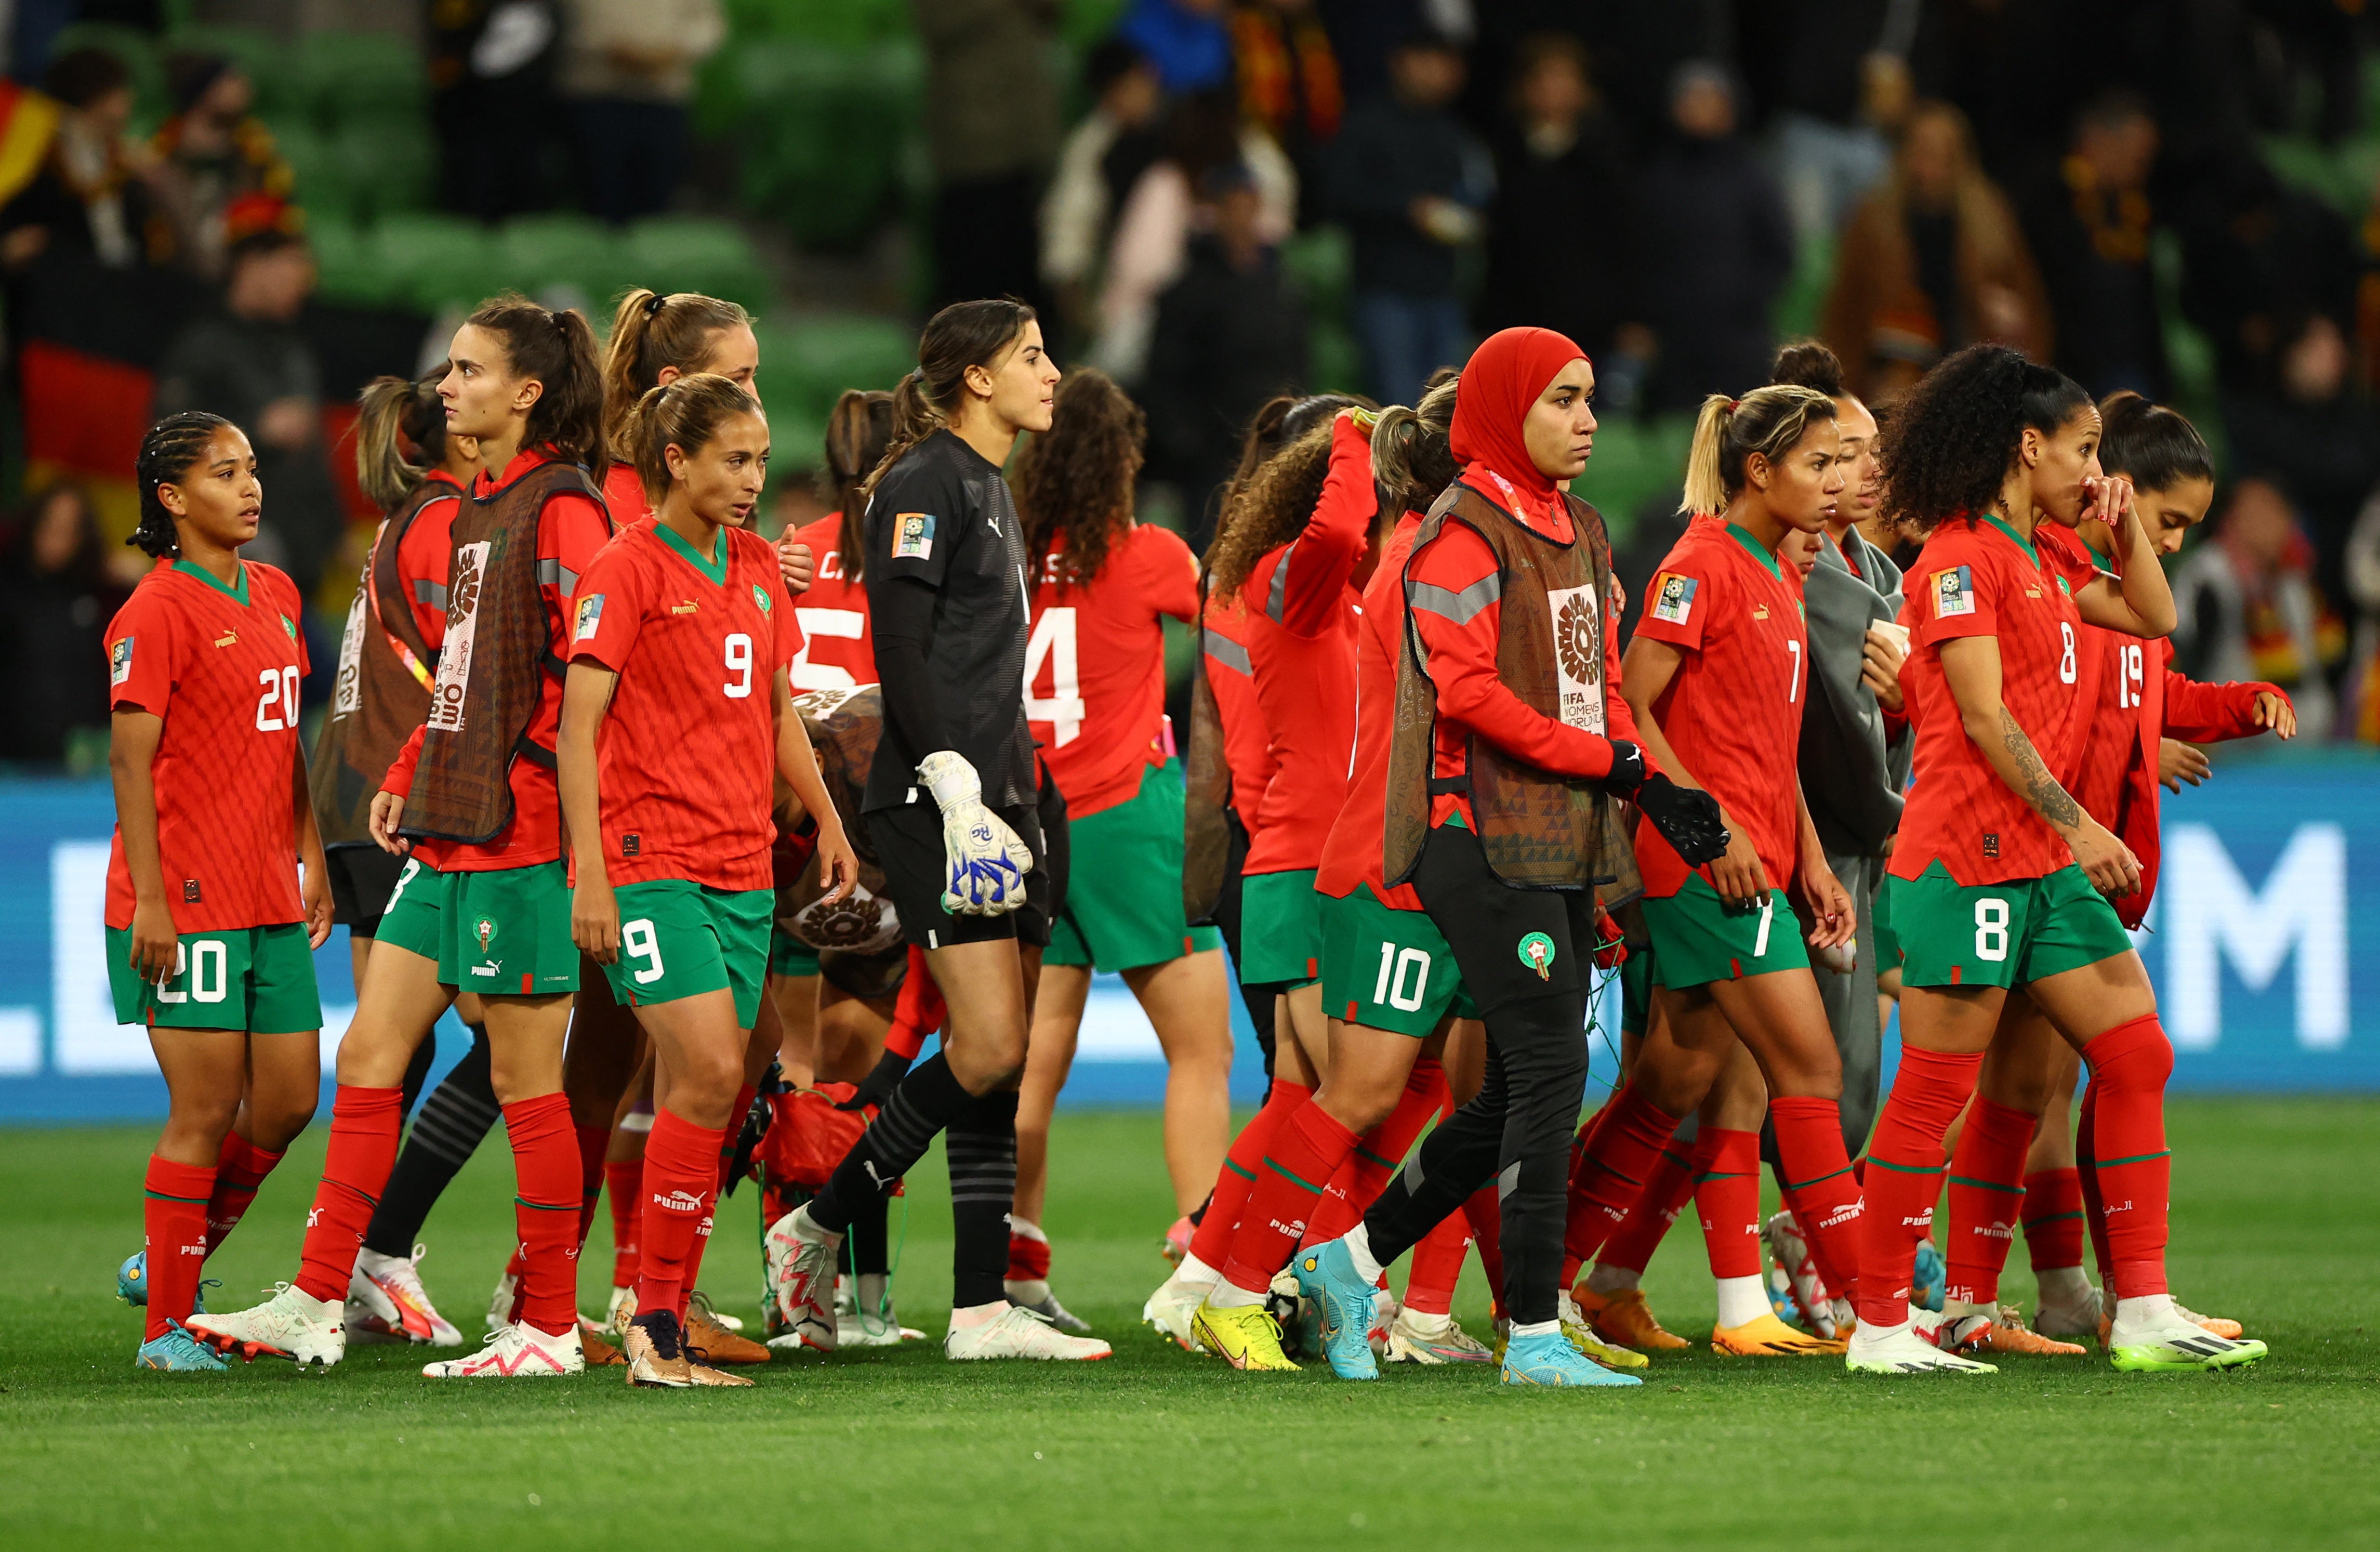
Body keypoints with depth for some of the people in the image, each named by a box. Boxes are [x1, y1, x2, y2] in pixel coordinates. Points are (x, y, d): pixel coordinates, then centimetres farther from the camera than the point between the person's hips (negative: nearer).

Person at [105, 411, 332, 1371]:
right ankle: (166, 1328, 3)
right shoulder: (159, 611, -11)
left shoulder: (275, 597, 14)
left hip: (269, 902, 8)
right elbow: (131, 761, -13)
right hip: (188, 904, -8)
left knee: (288, 1103, 7)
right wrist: (149, 899, -18)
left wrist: (312, 858, 17)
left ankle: (171, 1264, 25)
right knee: (206, 1111, -6)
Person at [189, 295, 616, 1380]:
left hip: (520, 835, -10)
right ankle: (316, 1308, 11)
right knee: (368, 1057, 8)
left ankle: (550, 1328, 5)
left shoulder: (561, 509, -12)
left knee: (525, 1078, -3)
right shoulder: (478, 514, 17)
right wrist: (408, 776, 17)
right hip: (446, 835, 10)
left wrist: (532, 779, -19)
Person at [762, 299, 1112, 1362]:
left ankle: (981, 1307, 4)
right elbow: (901, 654, -16)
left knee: (1000, 1054, 4)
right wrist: (957, 790, -22)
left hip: (991, 793, 10)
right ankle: (817, 1228, -1)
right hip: (936, 798, -10)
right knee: (989, 1048, -14)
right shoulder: (925, 483, -9)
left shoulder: (989, 490, 20)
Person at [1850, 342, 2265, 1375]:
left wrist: (2124, 519, 16)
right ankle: (1879, 1323, 0)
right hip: (1969, 853, -10)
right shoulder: (1962, 557, -11)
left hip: (2046, 862, 10)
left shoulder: (2036, 564, 17)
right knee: (1934, 1091, -6)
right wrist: (2077, 825, -20)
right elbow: (1983, 716, -18)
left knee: (2136, 1056, 5)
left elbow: (2153, 617, 30)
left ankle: (2144, 1315, 5)